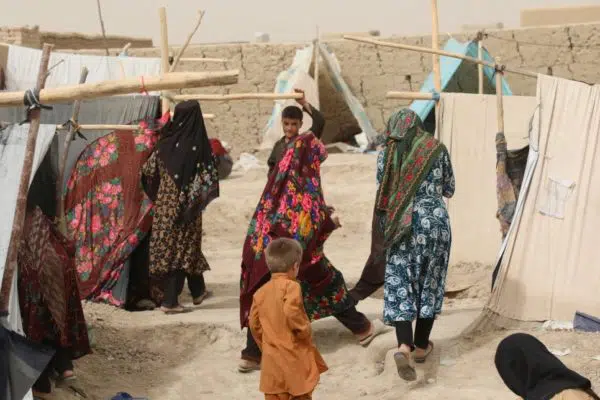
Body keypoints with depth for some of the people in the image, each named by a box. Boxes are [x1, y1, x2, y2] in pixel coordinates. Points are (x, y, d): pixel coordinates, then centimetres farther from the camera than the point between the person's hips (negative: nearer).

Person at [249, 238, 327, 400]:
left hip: (272, 361, 5)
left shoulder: (260, 292, 6)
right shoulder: (291, 286, -13)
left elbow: (255, 325, 10)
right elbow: (291, 312, -28)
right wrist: (305, 331, -13)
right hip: (295, 358, -5)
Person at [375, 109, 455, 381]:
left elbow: (382, 196, 6)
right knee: (429, 283, 13)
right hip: (433, 221, 0)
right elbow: (449, 190, 11)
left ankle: (404, 346, -19)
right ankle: (421, 346, 21)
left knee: (399, 285, 0)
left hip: (400, 225, 0)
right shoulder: (436, 149, 1)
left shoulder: (386, 154, 2)